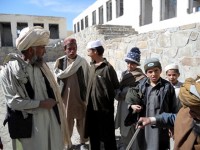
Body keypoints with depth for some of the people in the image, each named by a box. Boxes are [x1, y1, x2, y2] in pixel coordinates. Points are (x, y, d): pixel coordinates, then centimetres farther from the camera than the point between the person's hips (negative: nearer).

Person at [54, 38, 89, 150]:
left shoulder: (82, 61, -3)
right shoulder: (60, 61, -1)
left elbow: (88, 78, 1)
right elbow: (58, 74, -11)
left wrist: (88, 94, 1)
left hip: (80, 95, 0)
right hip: (65, 95, 0)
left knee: (81, 119, 10)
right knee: (67, 119, 12)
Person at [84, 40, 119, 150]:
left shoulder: (107, 68, -16)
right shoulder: (92, 66, 6)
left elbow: (115, 88, -12)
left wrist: (109, 103, -7)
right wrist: (87, 101, 10)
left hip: (104, 108, -7)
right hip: (91, 107, 7)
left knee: (107, 136, 10)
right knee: (93, 135, 21)